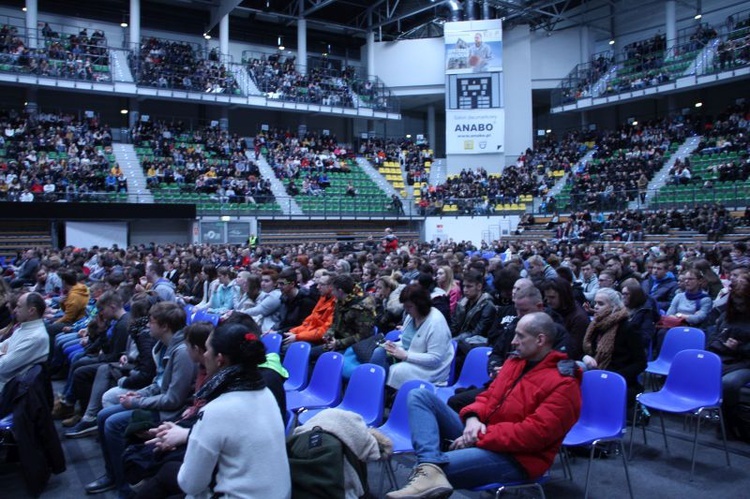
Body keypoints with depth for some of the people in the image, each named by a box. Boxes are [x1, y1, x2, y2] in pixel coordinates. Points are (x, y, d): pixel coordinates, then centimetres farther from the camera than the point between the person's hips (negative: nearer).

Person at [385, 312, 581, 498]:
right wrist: (473, 418, -8)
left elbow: (535, 433, -23)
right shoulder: (515, 361, 13)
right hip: (480, 435, 9)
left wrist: (481, 437, -21)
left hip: (514, 458, -9)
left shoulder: (563, 384, -14)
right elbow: (488, 396, 16)